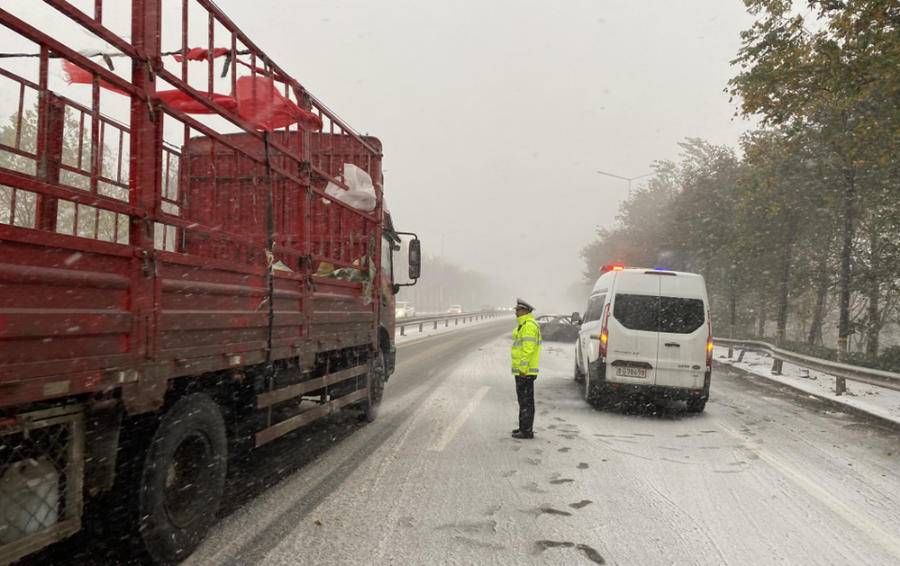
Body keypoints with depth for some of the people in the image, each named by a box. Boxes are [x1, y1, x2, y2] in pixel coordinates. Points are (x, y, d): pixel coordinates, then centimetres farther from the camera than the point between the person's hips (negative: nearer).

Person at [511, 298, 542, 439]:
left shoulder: (529, 325, -16)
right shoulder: (523, 325, 19)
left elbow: (528, 348, -23)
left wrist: (523, 368, -25)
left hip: (525, 371, -11)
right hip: (521, 370, 11)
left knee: (526, 401, -7)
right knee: (524, 400, 16)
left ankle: (527, 431, -3)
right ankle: (524, 427, 24)